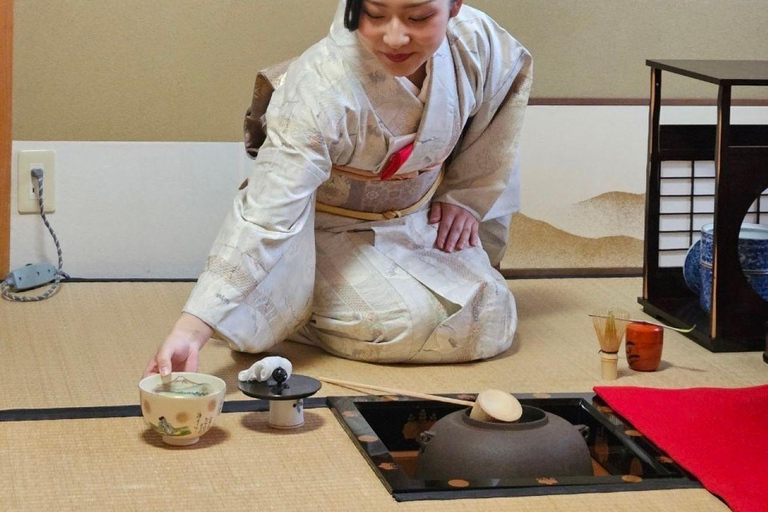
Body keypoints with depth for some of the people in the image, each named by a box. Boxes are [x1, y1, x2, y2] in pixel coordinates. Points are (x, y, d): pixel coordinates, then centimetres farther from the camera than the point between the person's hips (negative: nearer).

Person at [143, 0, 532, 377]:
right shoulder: (320, 88, -37)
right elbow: (266, 216, -42)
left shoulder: (478, 42, -23)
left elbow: (512, 76, 3)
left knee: (490, 322, 0)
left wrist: (466, 196, 2)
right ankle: (288, 310, 0)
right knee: (412, 322, -26)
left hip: (421, 220, 6)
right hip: (334, 232, -6)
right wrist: (190, 331, -51)